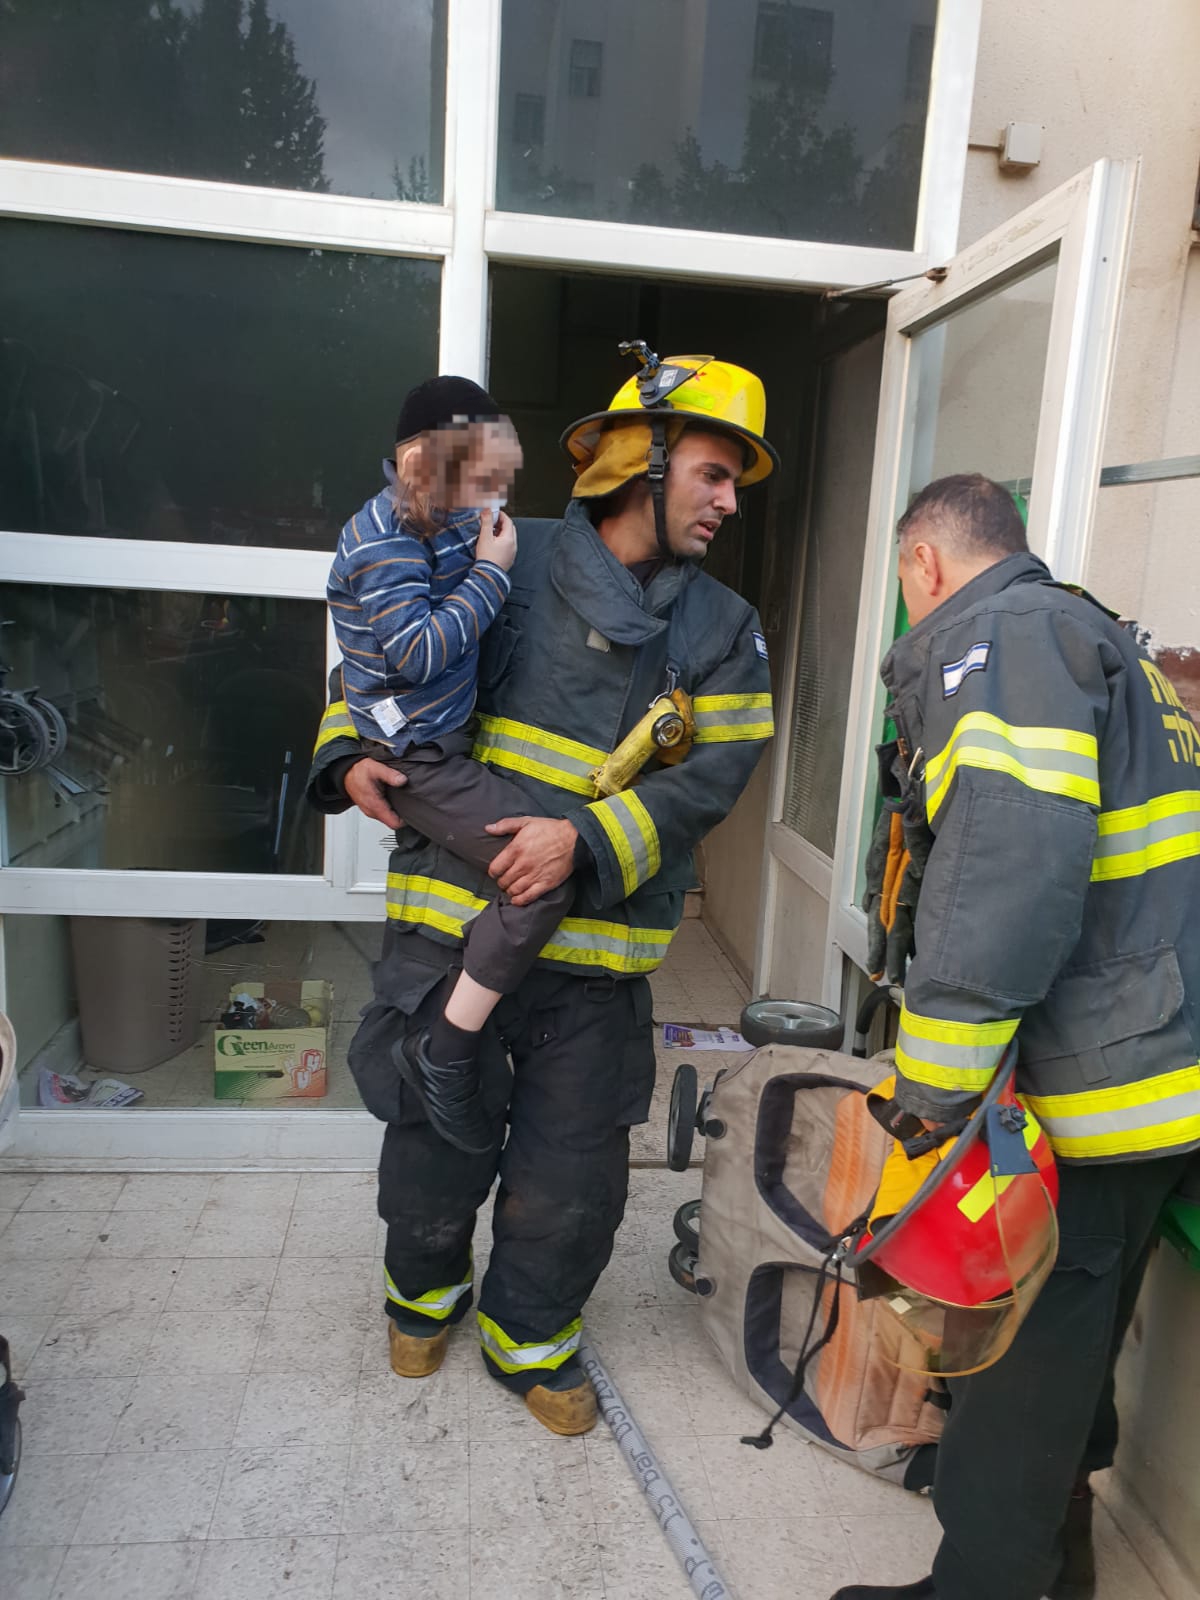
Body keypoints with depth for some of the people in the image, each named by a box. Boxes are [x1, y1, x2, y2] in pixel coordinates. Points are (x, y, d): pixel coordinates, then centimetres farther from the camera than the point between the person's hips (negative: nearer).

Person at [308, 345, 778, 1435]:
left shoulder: (722, 628, 5)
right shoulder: (500, 564, 0)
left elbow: (714, 772, -5)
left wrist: (590, 840, -19)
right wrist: (350, 756, -8)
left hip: (596, 954, 2)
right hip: (451, 922, -1)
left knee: (575, 1179, 10)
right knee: (434, 1151, 13)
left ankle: (530, 1335, 40)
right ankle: (426, 1292, 47)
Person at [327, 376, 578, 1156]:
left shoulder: (438, 520, 11)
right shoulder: (385, 541, -18)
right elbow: (419, 652, -27)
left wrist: (490, 546, 5)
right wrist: (491, 571, -20)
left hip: (450, 741, 11)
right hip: (421, 760, -11)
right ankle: (444, 1053, -11)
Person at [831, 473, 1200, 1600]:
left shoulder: (995, 638, -12)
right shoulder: (1100, 637, 19)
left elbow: (1009, 871, -27)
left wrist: (932, 1099, -23)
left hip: (1089, 1084, -10)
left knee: (1023, 1357, 4)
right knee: (1075, 1333, 25)